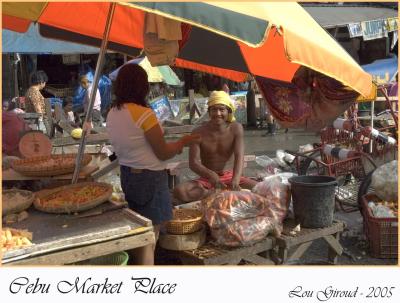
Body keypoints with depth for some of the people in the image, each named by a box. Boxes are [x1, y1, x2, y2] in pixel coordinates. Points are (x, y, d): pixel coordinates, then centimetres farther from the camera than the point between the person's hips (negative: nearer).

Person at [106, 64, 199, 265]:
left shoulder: (112, 113, 3)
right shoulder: (143, 113, -21)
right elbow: (163, 153, -15)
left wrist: (171, 146, 17)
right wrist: (183, 142, 2)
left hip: (127, 174, 8)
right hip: (149, 178, -8)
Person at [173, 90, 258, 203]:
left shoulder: (236, 128, -8)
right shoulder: (199, 132, -12)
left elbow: (239, 157, -19)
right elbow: (193, 163, -20)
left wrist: (235, 180, -39)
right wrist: (210, 174, -41)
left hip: (228, 176, 1)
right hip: (207, 179, -1)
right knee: (179, 191, -30)